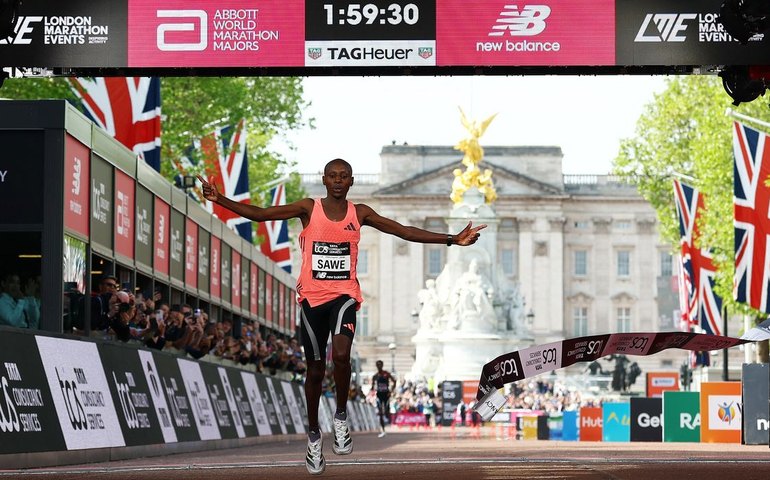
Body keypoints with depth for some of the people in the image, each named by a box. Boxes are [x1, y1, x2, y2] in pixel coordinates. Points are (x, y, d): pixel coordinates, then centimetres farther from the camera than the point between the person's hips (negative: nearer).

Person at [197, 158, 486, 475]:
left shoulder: (360, 213, 4)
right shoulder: (309, 209, -2)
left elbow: (405, 231, 4)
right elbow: (260, 214, -8)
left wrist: (452, 240, 0)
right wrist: (221, 200, -21)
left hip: (344, 295, 0)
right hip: (312, 297, 0)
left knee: (341, 354, -27)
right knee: (315, 369, 8)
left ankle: (341, 417, -4)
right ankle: (314, 434, 26)